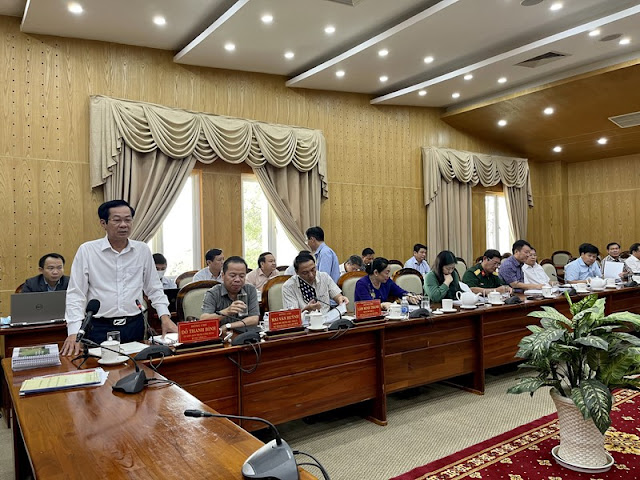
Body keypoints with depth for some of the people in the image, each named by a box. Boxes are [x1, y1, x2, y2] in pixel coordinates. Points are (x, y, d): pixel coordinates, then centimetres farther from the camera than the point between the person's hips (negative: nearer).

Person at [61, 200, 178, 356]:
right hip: (99, 328, -2)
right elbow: (76, 294, -5)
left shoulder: (143, 250, 3)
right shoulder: (87, 250, -4)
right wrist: (74, 332, -14)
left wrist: (165, 317, -1)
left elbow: (154, 289, 10)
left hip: (134, 326, 3)